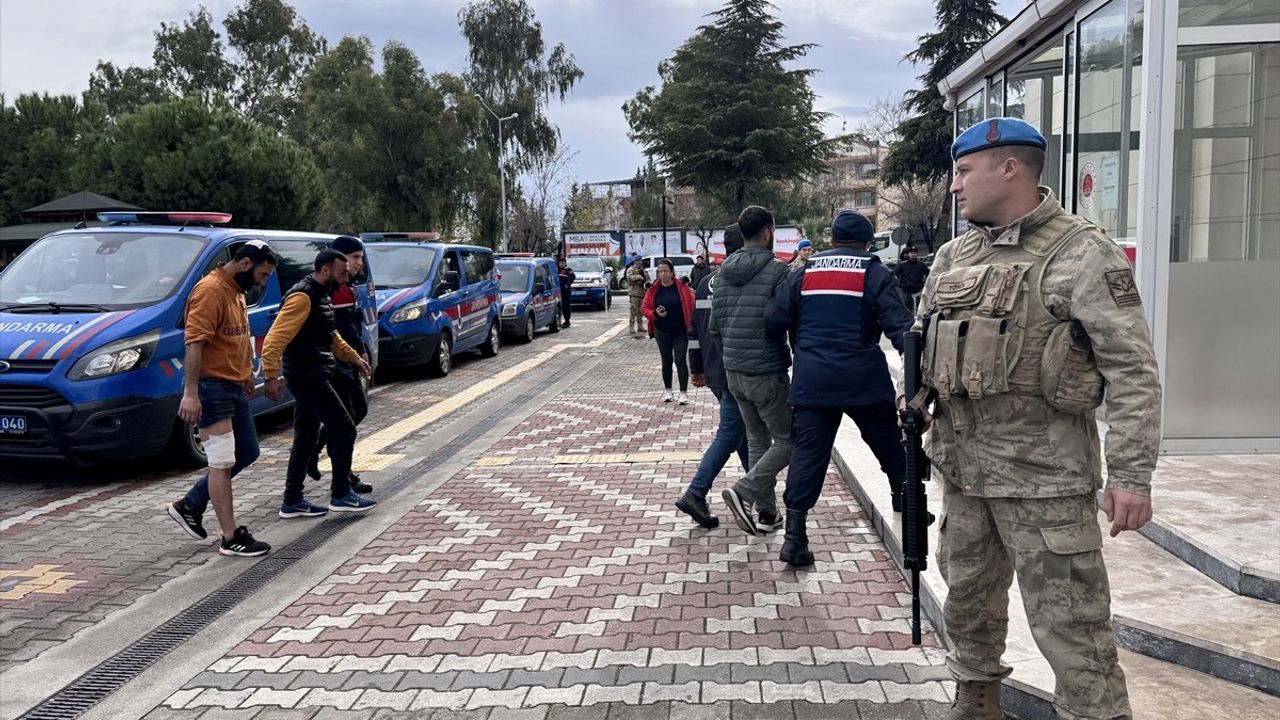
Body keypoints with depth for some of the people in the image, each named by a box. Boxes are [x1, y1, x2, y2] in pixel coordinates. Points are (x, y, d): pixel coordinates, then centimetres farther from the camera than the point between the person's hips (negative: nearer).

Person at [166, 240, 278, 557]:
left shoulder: (237, 290, 13)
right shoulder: (210, 290, -17)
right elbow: (194, 344, -24)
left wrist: (247, 374, 24)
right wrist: (190, 393, -28)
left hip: (234, 387, 10)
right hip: (212, 388, -10)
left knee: (247, 453, 16)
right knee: (222, 463, -4)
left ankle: (190, 505, 26)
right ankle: (231, 537, 3)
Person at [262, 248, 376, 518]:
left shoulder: (322, 294, 15)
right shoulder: (302, 296, -16)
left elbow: (331, 336, 30)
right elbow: (275, 338, -24)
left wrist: (354, 357, 30)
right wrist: (271, 376, -28)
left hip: (313, 376, 10)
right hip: (307, 376, -10)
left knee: (305, 439, 12)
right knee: (344, 430, -5)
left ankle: (292, 502, 18)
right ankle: (341, 495, 4)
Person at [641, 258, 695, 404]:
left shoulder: (682, 287, -5)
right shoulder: (653, 289, 1)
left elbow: (691, 306, -2)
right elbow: (644, 308, 5)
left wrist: (691, 325, -7)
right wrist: (655, 313, -14)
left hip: (680, 331, -2)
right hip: (662, 332, 2)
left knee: (680, 360, -5)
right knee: (666, 361, 12)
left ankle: (684, 393, -1)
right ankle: (667, 391, 24)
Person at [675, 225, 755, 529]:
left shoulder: (707, 282, 11)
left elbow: (695, 327, 14)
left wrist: (696, 368, 20)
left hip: (713, 372, 8)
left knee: (743, 431, 18)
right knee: (729, 434, -3)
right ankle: (696, 494, -8)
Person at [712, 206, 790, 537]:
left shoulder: (723, 271, 7)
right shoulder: (776, 270, -13)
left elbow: (714, 325, 10)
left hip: (734, 372, 7)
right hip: (767, 372, -7)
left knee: (757, 439, 17)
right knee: (787, 441, 4)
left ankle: (766, 514, 19)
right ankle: (744, 492, -12)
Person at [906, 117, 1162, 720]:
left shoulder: (1083, 255, -10)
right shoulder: (952, 256, 10)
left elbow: (1132, 370, -14)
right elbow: (921, 340, 23)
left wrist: (1132, 474, -19)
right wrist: (914, 398, 7)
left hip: (1044, 476, -7)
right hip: (962, 467, 7)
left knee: (1069, 625, -3)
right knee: (968, 595, 20)